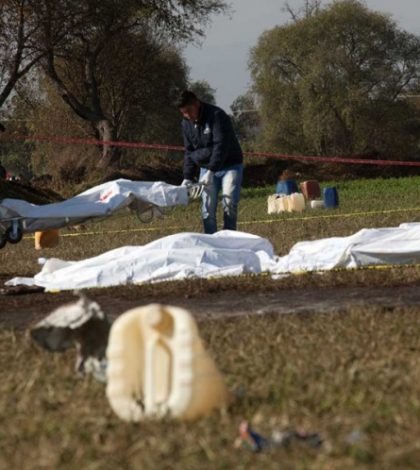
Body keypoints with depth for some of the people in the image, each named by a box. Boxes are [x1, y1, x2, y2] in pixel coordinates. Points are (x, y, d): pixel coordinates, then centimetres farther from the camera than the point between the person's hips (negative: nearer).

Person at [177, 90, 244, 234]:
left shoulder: (217, 116, -19)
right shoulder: (187, 123, 2)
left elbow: (221, 146, -27)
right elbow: (189, 152, 7)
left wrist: (211, 171, -34)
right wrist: (188, 177, -5)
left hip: (230, 165, -5)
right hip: (207, 168, 5)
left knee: (229, 203, -16)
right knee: (207, 208, -3)